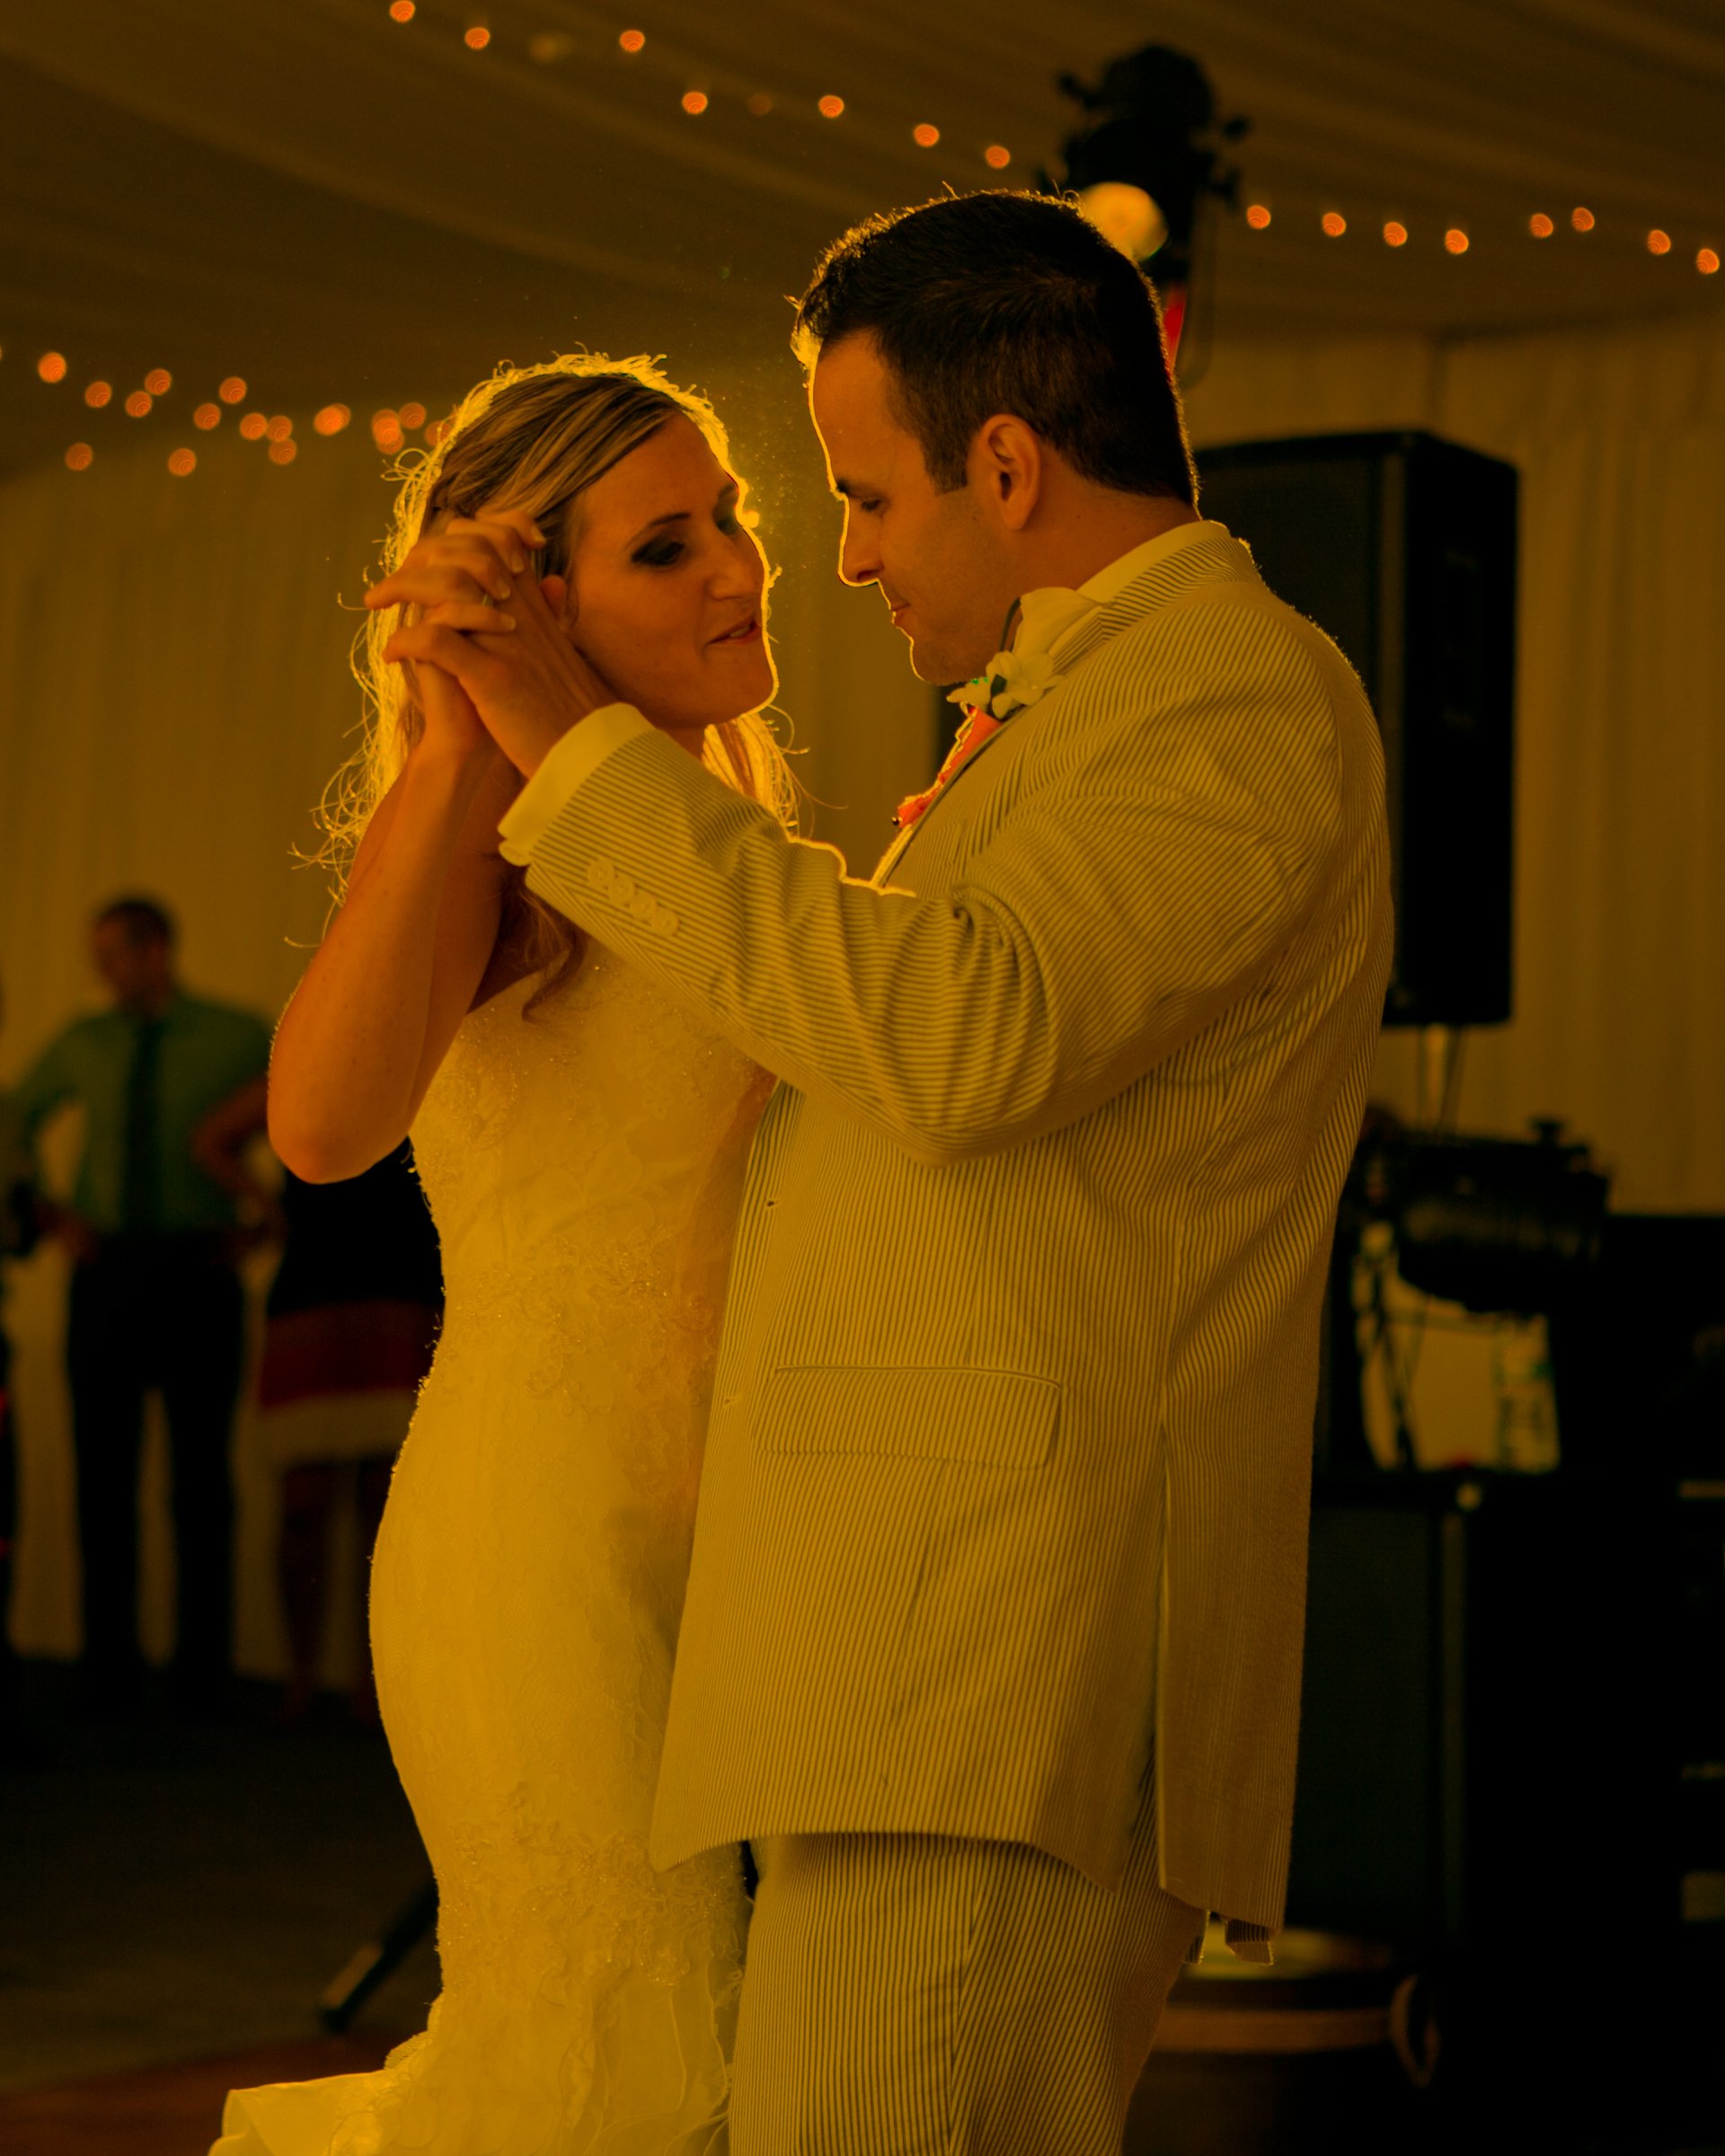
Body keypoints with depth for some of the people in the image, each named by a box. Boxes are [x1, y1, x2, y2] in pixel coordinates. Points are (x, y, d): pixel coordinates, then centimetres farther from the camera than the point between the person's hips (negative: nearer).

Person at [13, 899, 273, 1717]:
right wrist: (51, 1215, 9)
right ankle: (108, 1671, 2)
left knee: (202, 1475, -3)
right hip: (107, 1273, 2)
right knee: (103, 1470, -2)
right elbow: (11, 1127, 22)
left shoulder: (241, 1038, 1)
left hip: (197, 1273, -2)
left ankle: (202, 1673, 2)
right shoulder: (84, 1044, 9)